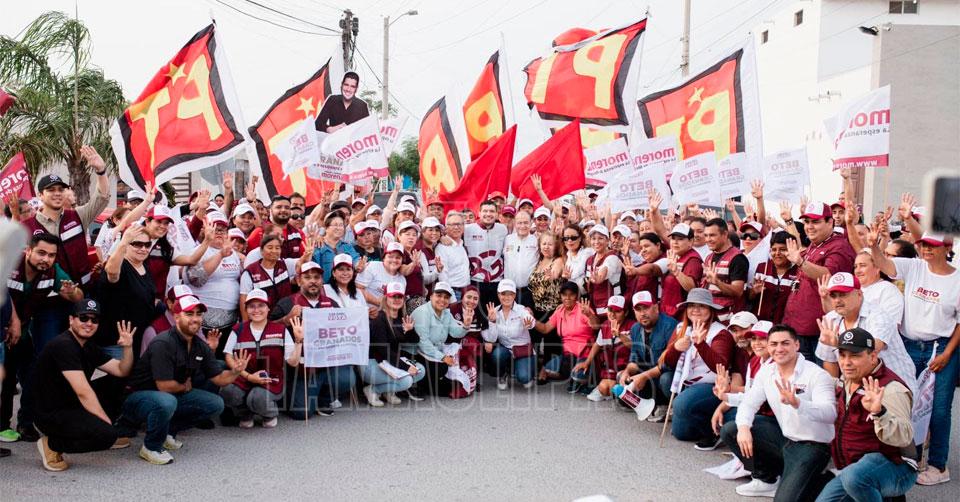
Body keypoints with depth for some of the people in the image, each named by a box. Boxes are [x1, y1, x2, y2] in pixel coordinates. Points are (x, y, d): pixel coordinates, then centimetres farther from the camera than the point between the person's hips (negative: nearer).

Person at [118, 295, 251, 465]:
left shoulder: (200, 347, 2)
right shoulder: (163, 344, -23)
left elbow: (219, 379, 3)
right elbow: (165, 386, -27)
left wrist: (235, 371, -19)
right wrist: (185, 387, -6)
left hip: (173, 395, 8)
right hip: (139, 396, -8)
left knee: (216, 404, -2)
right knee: (166, 401, -39)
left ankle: (167, 431, 11)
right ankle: (151, 447, -11)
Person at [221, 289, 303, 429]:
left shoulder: (280, 330, 3)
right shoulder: (239, 330, 6)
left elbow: (293, 362, -1)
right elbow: (229, 357, 0)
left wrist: (299, 340, -15)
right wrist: (249, 376, -12)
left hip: (271, 381, -2)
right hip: (243, 378, 2)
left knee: (257, 398, -34)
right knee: (227, 392, -30)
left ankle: (270, 414, 6)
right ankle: (245, 415, 6)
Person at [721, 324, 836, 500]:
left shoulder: (816, 375, -19)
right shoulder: (765, 372, 1)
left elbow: (830, 414, -31)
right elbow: (749, 403, 2)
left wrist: (796, 403, -50)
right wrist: (743, 427, -21)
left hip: (811, 445, -7)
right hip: (784, 437, 7)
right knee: (729, 431, -1)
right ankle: (766, 480, 13)